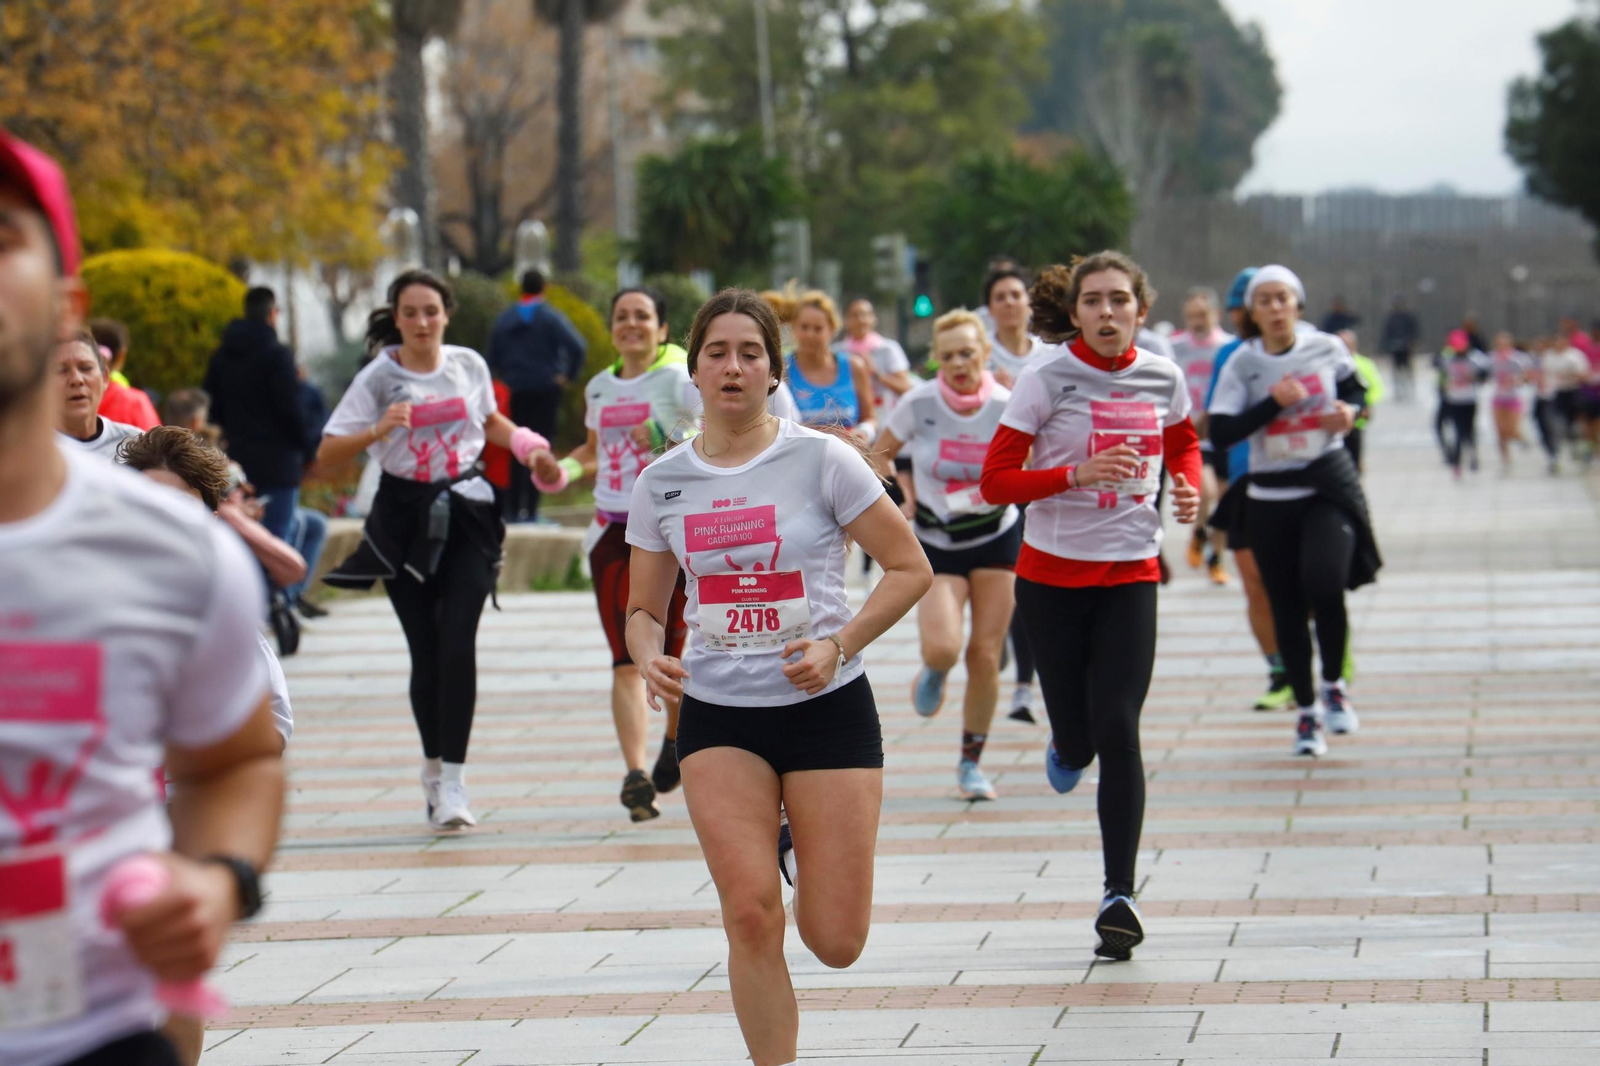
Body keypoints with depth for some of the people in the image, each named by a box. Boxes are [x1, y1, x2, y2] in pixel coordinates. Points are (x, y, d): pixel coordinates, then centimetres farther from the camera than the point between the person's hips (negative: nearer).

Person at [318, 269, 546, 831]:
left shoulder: (469, 365, 4)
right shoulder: (379, 377, -4)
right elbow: (327, 453, -9)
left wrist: (524, 442, 6)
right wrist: (378, 431, -25)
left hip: (465, 514, 1)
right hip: (405, 519, -1)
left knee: (458, 645, -12)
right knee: (426, 652, 2)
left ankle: (452, 780, -11)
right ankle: (433, 765, 24)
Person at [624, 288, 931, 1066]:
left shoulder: (821, 459, -6)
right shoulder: (661, 484, 3)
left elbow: (910, 568, -2)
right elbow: (644, 608, 12)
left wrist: (839, 645, -16)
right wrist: (650, 658, -10)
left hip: (827, 709, -2)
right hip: (716, 717, 2)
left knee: (836, 943, -2)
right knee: (750, 914, -15)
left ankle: (804, 852, 32)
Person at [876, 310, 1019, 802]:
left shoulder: (1007, 407, -12)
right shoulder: (919, 403, -12)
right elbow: (880, 453, 4)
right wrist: (899, 502, -7)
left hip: (996, 539, 1)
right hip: (936, 543, -1)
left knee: (985, 656, -1)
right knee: (941, 647, -20)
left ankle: (971, 762, 16)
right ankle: (933, 674, 20)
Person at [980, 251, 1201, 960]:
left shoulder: (1163, 379, 1)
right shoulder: (1047, 381, -9)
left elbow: (1184, 444, 23)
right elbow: (995, 481, -12)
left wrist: (1188, 488, 2)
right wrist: (1078, 473, -25)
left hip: (1130, 574, 1)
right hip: (1053, 572, -1)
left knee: (1118, 731, -9)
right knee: (1078, 736, 4)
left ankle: (1119, 896, -3)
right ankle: (1067, 746, 45)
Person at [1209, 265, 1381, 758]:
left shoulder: (1327, 349, 0)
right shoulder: (1242, 364, -3)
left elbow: (1357, 389, 18)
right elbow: (1220, 432, -11)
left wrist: (1349, 410, -4)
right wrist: (1273, 403, -19)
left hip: (1330, 485, -1)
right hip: (1271, 496, 1)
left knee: (1324, 585, -21)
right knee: (1286, 608, 5)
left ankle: (1333, 686, 3)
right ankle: (1306, 711, 20)